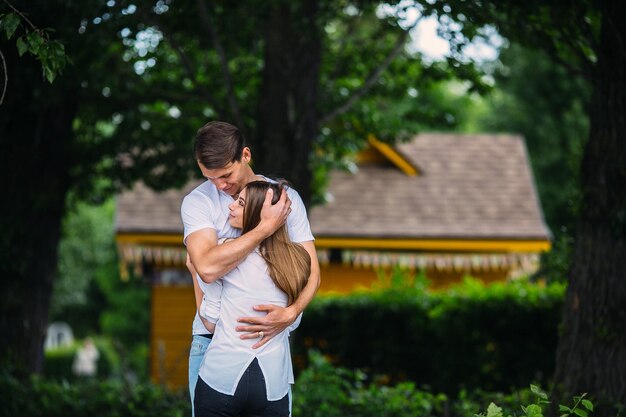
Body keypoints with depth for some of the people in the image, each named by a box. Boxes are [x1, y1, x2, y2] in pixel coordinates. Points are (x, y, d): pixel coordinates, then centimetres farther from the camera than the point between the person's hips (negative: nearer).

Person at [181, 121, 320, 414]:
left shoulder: (286, 199, 1)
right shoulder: (197, 202, -6)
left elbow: (311, 271, -1)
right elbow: (208, 268, -23)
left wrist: (290, 313, -21)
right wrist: (266, 227, -21)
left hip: (270, 335, 1)